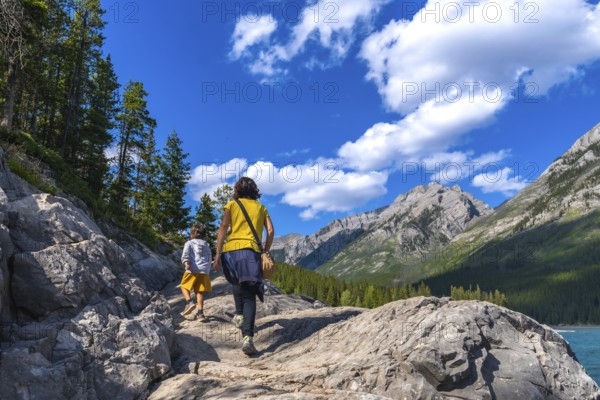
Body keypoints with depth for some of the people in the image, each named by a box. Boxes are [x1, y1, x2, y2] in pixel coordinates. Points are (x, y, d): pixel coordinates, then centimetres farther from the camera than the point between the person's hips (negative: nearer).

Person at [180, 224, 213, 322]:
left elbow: (185, 253, -10)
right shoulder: (206, 245, 21)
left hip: (192, 270, -3)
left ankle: (189, 302, -9)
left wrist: (186, 263, -22)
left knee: (184, 286, 14)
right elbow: (209, 258, 21)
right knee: (199, 292, 6)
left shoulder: (189, 243, 9)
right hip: (204, 271, 3)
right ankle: (200, 313, 3)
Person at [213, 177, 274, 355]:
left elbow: (223, 228, 0)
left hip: (232, 249, 0)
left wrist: (218, 254, -2)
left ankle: (239, 314, 17)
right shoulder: (261, 207, 18)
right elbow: (270, 231, 8)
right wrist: (265, 252, 17)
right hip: (252, 251, 0)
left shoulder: (232, 205, 12)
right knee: (249, 295, -2)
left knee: (237, 281, 30)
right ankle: (248, 337, -16)